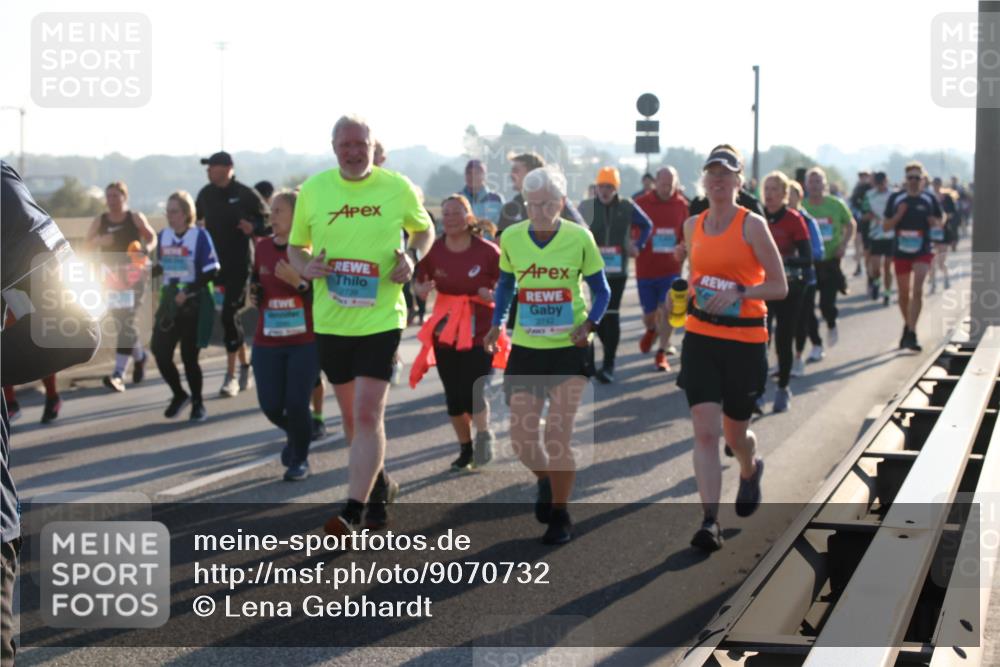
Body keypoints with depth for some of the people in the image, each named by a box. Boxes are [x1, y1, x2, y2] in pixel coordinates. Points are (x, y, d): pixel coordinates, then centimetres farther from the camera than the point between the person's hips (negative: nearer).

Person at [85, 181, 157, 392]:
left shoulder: (135, 218, -2)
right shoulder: (100, 221, 5)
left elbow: (152, 237, 8)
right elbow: (87, 245, 7)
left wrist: (146, 249, -13)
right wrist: (100, 240, -14)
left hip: (133, 275, -4)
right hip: (110, 275, 4)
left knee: (126, 323, -12)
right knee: (120, 324, 11)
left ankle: (118, 374, -16)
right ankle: (139, 355, 39)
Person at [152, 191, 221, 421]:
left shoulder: (199, 235, -11)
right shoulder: (163, 235, 7)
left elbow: (211, 272, -14)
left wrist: (188, 292, -20)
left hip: (194, 303, -5)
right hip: (169, 300, 5)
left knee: (189, 356, -2)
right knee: (160, 352, -1)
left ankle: (197, 403, 18)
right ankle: (179, 395, 23)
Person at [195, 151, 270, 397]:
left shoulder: (246, 194, -6)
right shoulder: (206, 194, 8)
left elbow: (269, 222, -2)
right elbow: (195, 220, 20)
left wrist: (253, 228, -20)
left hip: (239, 264, -5)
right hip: (215, 263, 5)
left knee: (229, 316, -10)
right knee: (230, 315, 12)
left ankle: (231, 376, -5)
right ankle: (245, 363, 29)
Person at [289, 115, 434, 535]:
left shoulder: (398, 188, -2)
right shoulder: (313, 190, 2)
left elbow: (423, 229, 15)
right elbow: (295, 246, 12)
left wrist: (412, 257, -6)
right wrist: (305, 266, -10)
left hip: (380, 319, -3)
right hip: (330, 321, 3)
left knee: (368, 414, -14)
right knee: (350, 415, 14)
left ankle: (353, 510, -13)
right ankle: (379, 484, 37)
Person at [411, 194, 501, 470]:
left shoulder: (487, 251, -10)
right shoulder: (433, 250, -3)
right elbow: (417, 282, 9)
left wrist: (496, 295, -20)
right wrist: (422, 289, -14)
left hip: (480, 331, -3)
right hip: (446, 331, 3)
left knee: (473, 393, -10)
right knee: (454, 396, 9)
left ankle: (484, 435, 21)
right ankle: (465, 448, 29)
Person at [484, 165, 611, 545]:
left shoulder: (579, 238, -9)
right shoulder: (511, 238, -3)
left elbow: (600, 290, 2)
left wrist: (590, 323, -16)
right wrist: (497, 324, 0)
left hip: (569, 348, -3)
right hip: (525, 349, 3)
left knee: (557, 438, -6)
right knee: (522, 439, 3)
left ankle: (560, 516, 12)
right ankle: (545, 481, 37)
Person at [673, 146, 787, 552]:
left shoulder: (752, 225, -8)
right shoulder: (693, 226, 6)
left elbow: (780, 287, -9)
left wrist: (739, 292, -22)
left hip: (745, 341, -3)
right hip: (700, 338, 3)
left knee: (735, 434, 11)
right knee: (705, 431, -11)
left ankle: (751, 471, 47)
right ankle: (710, 521, -12)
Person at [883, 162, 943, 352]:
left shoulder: (930, 199, 1)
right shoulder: (896, 199, 1)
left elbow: (940, 222, 12)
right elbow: (886, 226, 3)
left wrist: (935, 222, -11)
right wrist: (898, 216, -15)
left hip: (922, 252, -1)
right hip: (900, 252, 2)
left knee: (917, 291, -15)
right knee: (904, 294, 11)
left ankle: (911, 333, -17)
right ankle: (908, 325, 35)